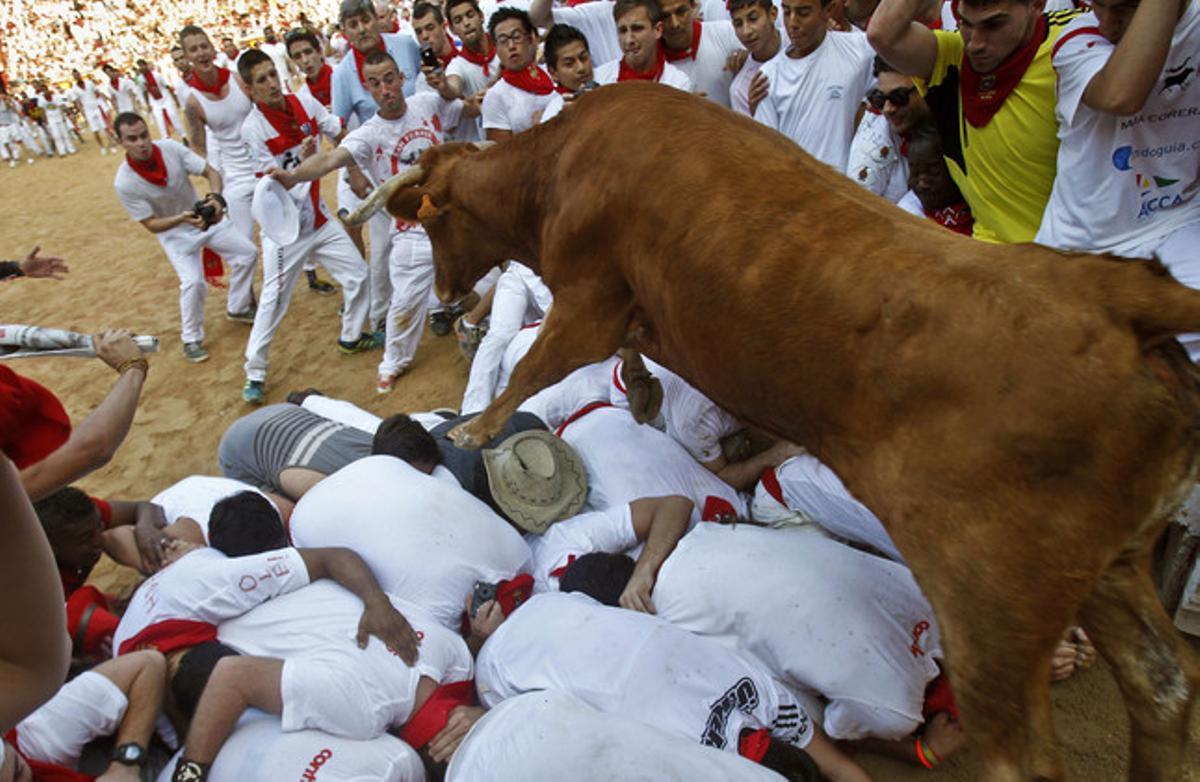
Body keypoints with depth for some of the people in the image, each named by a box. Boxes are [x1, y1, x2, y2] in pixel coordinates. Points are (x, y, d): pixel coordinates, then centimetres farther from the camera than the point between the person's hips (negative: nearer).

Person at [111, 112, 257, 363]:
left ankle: (237, 308, 26)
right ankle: (191, 340, 2)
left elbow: (212, 173, -18)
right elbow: (151, 225, -21)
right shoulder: (124, 183, -27)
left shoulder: (171, 148, -22)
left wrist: (216, 198, -39)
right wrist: (181, 219, -39)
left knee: (247, 253, 3)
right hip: (174, 233, -4)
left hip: (206, 217, 4)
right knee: (193, 282, -21)